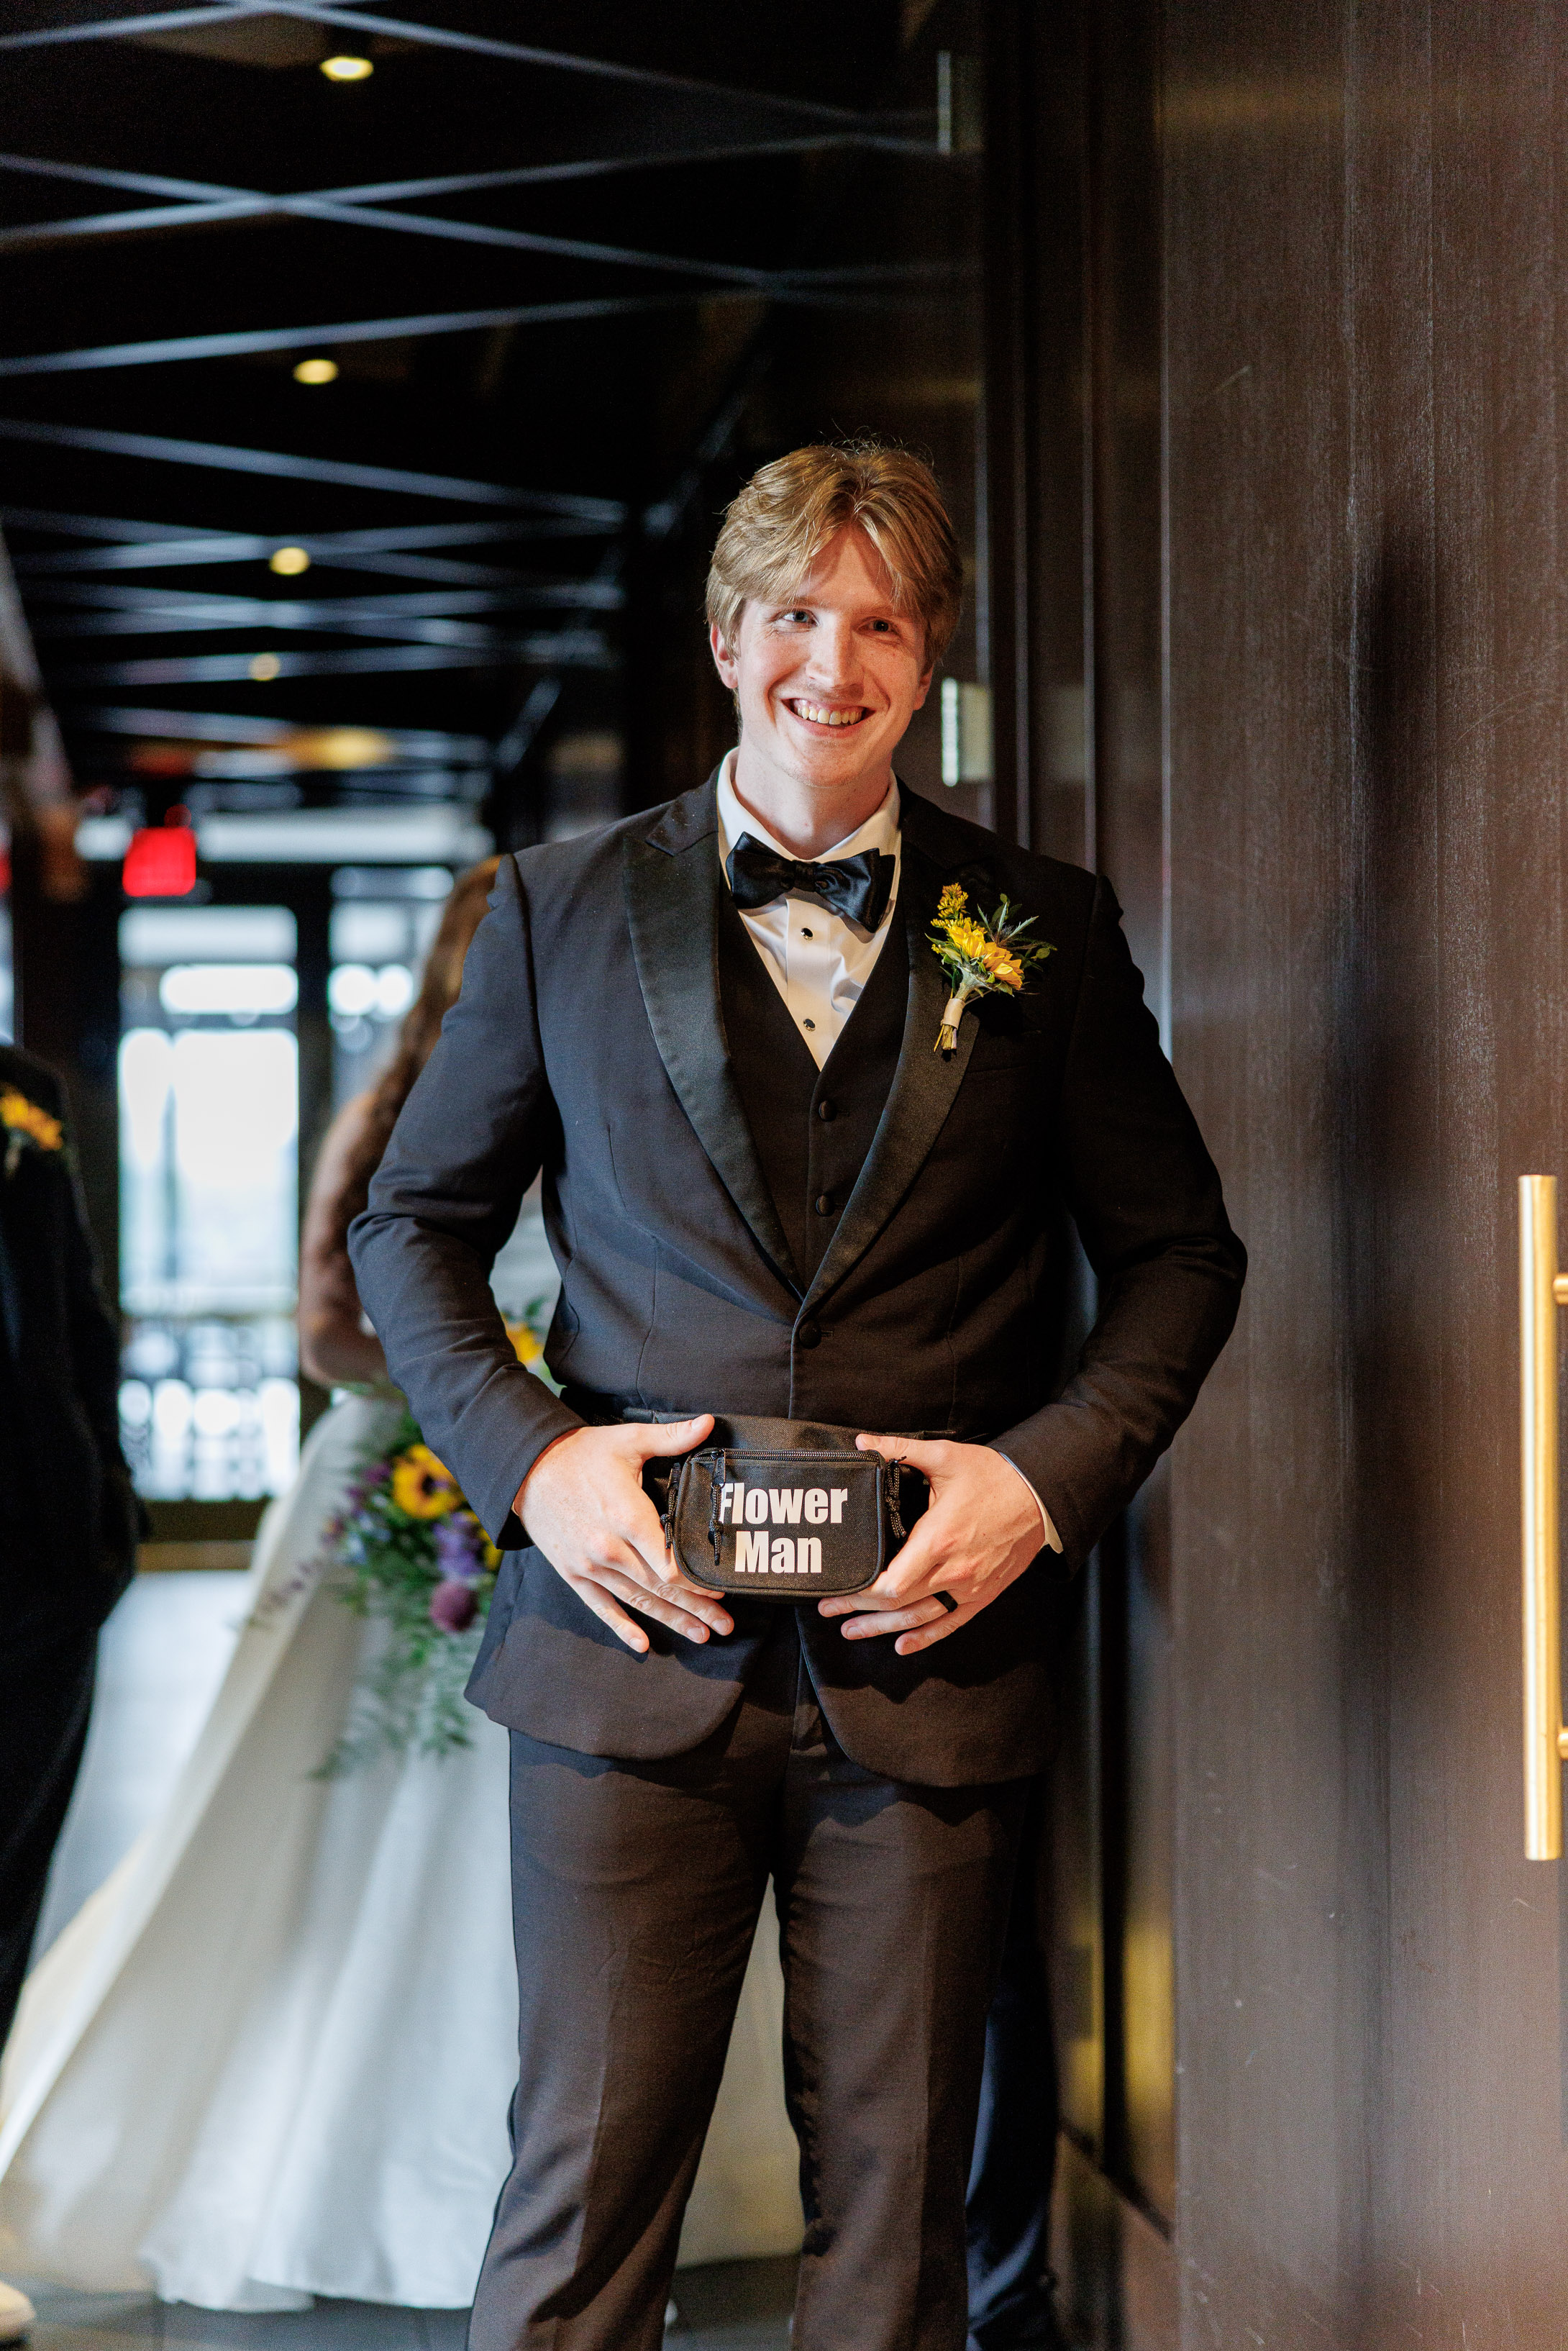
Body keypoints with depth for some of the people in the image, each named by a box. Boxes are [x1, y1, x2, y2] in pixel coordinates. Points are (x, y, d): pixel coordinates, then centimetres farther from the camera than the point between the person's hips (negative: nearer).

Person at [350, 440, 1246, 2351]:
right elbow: (410, 1226, 12)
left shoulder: (1044, 932, 7)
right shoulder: (562, 909, 7)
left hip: (928, 1646, 1)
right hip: (636, 1641, 0)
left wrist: (1047, 1476, -5)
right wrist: (526, 1460, -5)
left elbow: (1179, 1252, 12)